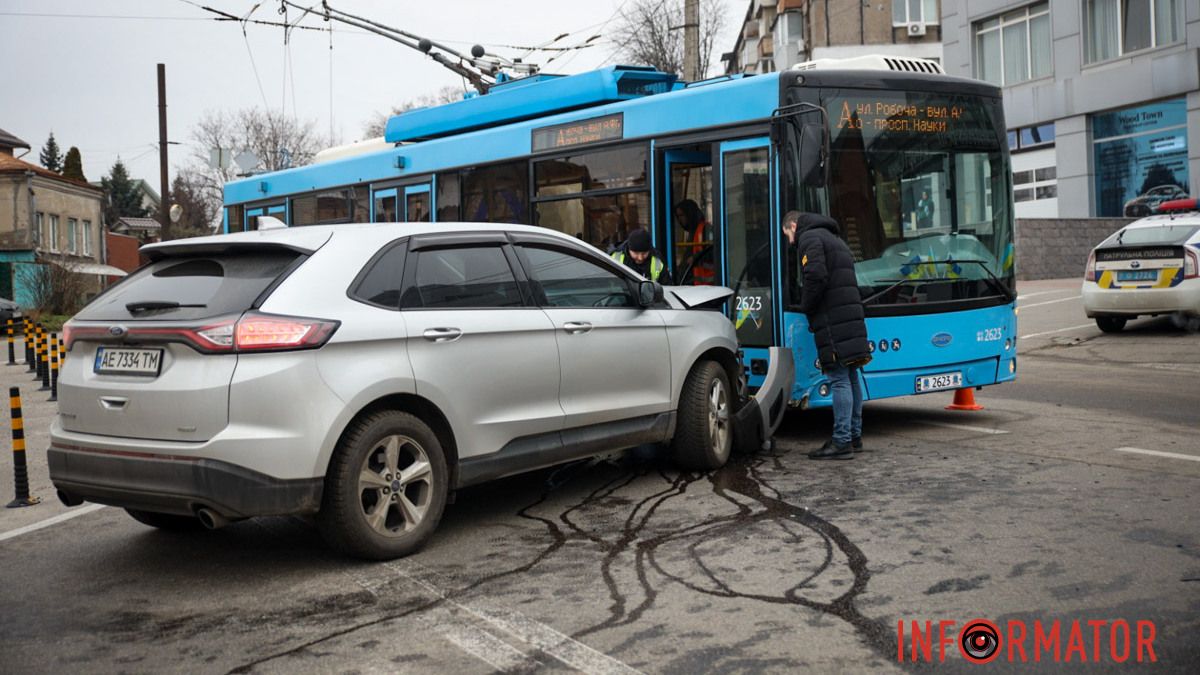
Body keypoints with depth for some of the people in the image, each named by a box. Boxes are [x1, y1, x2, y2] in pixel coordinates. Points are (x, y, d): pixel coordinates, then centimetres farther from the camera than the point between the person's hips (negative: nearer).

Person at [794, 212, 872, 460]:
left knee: (839, 379, -11)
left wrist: (805, 307, -5)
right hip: (851, 314, 10)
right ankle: (854, 435, 20)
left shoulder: (810, 238, -4)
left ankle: (842, 441, -12)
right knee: (850, 378, 13)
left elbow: (816, 277, -19)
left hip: (832, 318, -9)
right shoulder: (835, 240, 27)